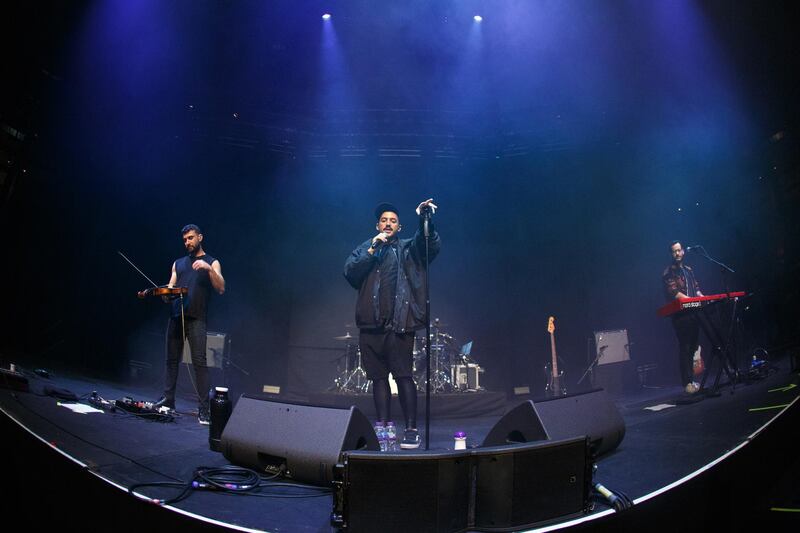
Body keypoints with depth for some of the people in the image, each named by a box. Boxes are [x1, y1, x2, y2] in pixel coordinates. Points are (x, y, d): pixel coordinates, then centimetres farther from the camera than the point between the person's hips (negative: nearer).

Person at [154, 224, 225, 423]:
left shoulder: (211, 262, 7)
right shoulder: (178, 263, 20)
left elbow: (221, 288, -7)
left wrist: (208, 269, -20)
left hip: (196, 318, -5)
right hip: (176, 316, 5)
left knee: (199, 362, -10)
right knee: (172, 359, 9)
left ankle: (204, 408, -10)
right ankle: (168, 399, 20)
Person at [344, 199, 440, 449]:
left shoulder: (407, 248, 12)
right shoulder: (364, 248, 18)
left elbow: (431, 243, -8)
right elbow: (349, 272, 2)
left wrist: (424, 219, -25)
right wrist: (372, 250, -6)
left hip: (398, 322, -3)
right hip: (370, 323, 3)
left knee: (403, 375, -8)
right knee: (378, 376, 8)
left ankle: (411, 429, -5)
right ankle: (383, 426, 16)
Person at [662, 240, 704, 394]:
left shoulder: (689, 270, 20)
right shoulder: (669, 272, -3)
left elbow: (696, 288, 22)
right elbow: (673, 292, -13)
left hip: (693, 313, 7)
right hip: (680, 315, -7)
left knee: (693, 347, 9)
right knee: (685, 348, -9)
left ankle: (691, 380, 16)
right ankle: (688, 383, -9)